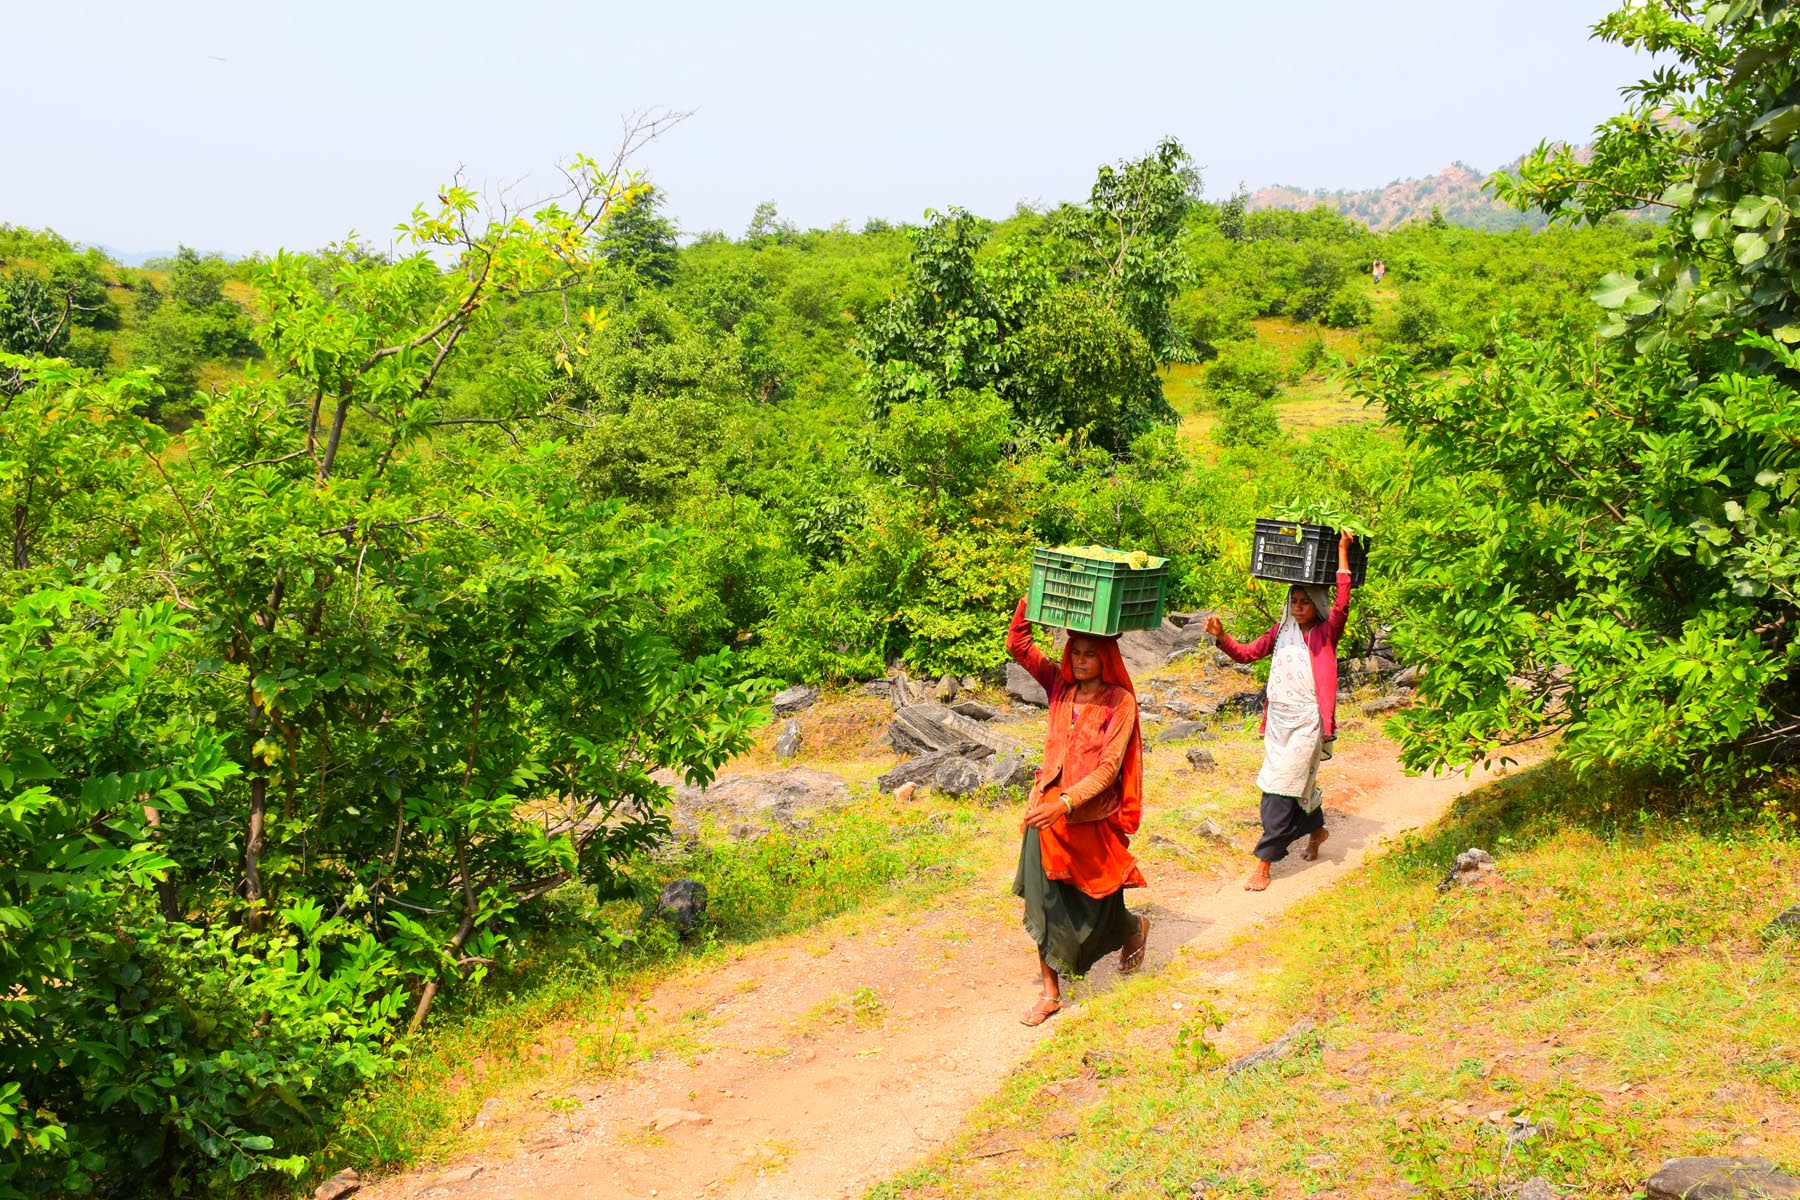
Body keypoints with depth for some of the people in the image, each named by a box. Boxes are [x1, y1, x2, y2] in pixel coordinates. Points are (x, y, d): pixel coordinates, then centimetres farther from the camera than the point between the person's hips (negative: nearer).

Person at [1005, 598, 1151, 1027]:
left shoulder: (1120, 702, -11)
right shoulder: (1060, 685, 2)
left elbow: (1108, 769, -18)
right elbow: (1017, 644, -4)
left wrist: (1065, 803, -29)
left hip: (1091, 819, -4)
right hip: (1048, 811, 4)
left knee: (1095, 910, 12)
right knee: (1044, 904, 4)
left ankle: (1135, 928, 47)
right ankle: (1051, 992, 17)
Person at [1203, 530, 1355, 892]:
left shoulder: (1326, 633, -4)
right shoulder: (1282, 631, 11)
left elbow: (1342, 605, -21)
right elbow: (1247, 653, 11)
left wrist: (1342, 552, -23)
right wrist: (1221, 637, -8)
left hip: (1307, 720, -6)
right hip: (1278, 717, 6)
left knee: (1281, 787, -9)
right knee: (1295, 781, 19)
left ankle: (1263, 863, -6)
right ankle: (1317, 830, 46)